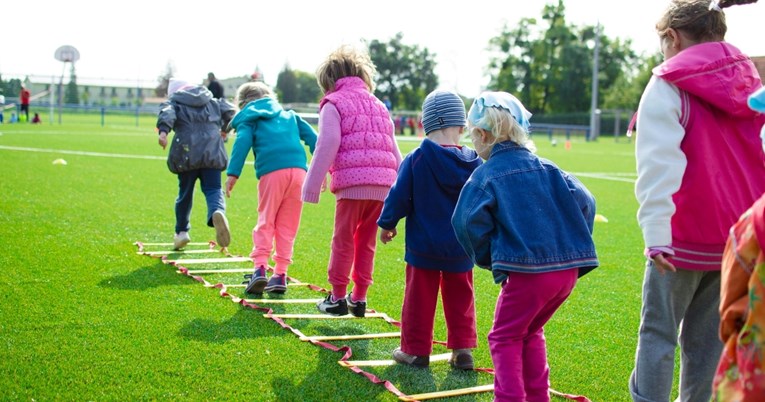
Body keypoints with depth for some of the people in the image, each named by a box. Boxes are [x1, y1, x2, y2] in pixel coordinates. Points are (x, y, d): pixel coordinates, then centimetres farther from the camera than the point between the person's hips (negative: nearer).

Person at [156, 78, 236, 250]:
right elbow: (229, 110, 14)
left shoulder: (174, 102, 13)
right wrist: (224, 129, 31)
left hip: (187, 153, -1)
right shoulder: (212, 101, 23)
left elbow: (167, 113, -8)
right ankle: (218, 212, -35)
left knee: (185, 193, 14)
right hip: (212, 152, 1)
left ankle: (181, 231, 24)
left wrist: (163, 131, -26)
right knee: (213, 189, -1)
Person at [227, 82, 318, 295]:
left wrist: (233, 173, -8)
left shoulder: (248, 119, 17)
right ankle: (280, 274, 8)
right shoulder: (289, 115, 29)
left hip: (271, 172, -3)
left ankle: (260, 267, -10)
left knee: (265, 222, 5)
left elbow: (242, 143, -1)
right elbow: (311, 137, 20)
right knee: (287, 226, 9)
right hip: (299, 170, 3)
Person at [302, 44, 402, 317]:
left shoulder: (333, 104, 4)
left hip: (352, 183, -6)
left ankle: (337, 298, 9)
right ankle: (359, 298, 17)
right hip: (383, 184, 6)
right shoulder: (379, 106, 24)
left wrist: (312, 186, -5)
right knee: (366, 242, 14)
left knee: (343, 241, 4)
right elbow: (394, 151, 22)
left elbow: (327, 147, -7)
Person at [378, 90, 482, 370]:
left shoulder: (415, 160, -13)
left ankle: (416, 350, 15)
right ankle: (462, 349, 15)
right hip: (461, 248, 3)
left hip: (423, 245, -2)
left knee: (419, 297, 8)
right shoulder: (474, 163, -4)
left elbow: (399, 197, -8)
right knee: (460, 297, 14)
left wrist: (387, 224, 8)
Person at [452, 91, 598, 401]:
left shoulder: (486, 176, -3)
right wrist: (573, 246, 14)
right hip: (568, 269, 6)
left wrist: (486, 258, 3)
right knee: (531, 333, 25)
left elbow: (469, 223, -14)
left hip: (526, 271, -6)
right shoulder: (546, 168, 11)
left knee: (505, 338, 10)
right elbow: (584, 202, 5)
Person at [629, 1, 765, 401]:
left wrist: (656, 233, -21)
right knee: (708, 335, 13)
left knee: (658, 331, 4)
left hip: (685, 237, -5)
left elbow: (659, 163, -17)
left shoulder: (669, 85, -7)